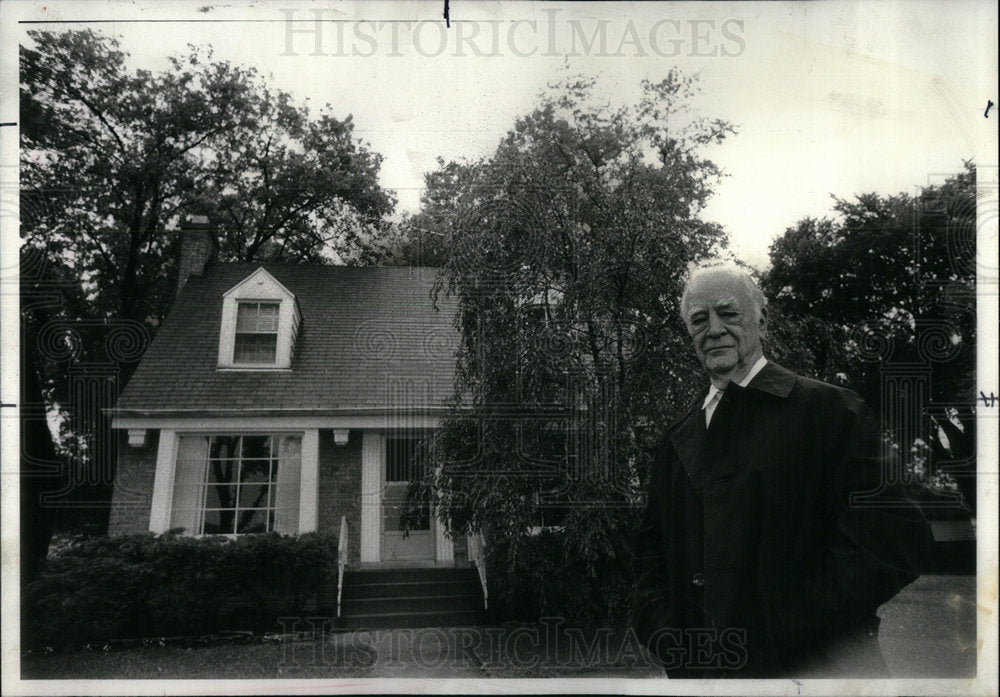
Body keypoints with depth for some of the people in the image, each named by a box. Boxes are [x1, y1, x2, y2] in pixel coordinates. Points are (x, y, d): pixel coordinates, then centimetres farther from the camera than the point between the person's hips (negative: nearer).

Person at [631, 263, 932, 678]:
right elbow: (651, 550, 13)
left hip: (809, 668, -5)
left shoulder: (828, 409, -6)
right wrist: (668, 640, -3)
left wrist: (785, 628, -19)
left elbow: (893, 538, -15)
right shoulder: (675, 441, 10)